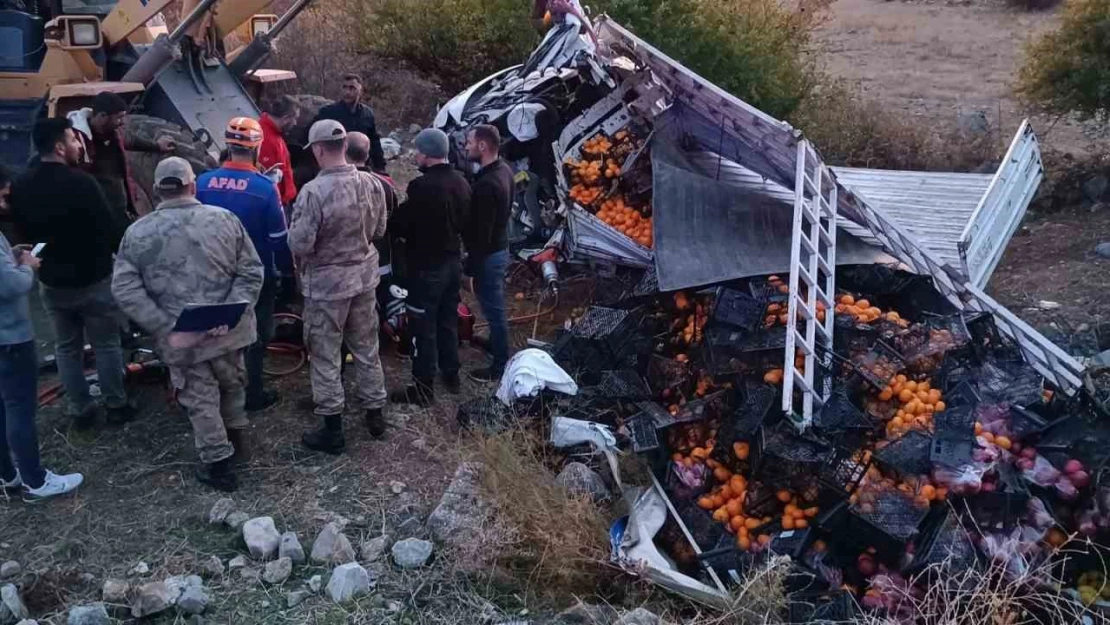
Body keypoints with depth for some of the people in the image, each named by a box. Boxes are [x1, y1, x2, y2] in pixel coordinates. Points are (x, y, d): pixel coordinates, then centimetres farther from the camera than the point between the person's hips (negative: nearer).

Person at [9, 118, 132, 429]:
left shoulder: (21, 187, -1)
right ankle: (116, 405, 17)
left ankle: (80, 409, 23)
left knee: (66, 348, 15)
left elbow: (23, 232, 11)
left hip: (51, 281, 6)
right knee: (106, 345, 8)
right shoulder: (81, 182, -22)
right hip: (93, 279, -5)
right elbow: (109, 229, -18)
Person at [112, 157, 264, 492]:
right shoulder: (225, 218, -3)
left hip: (181, 335, -1)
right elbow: (251, 271, -7)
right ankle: (236, 438, 43)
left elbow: (125, 289, -10)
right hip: (228, 329, 2)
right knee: (231, 384, 25)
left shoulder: (137, 232, -4)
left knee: (200, 398, 13)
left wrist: (166, 328, -14)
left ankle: (218, 463, 20)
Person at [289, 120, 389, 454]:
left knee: (326, 356, 7)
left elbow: (299, 244, -20)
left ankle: (332, 429, 16)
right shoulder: (372, 183, -5)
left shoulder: (313, 192, -23)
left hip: (326, 283, -5)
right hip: (365, 276, 6)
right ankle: (375, 414, 31)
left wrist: (295, 227, 1)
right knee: (366, 348, 19)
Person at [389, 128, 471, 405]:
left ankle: (423, 389, 9)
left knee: (424, 328, 1)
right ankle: (451, 375, 33)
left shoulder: (422, 186, -24)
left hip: (425, 266, -8)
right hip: (451, 261, 8)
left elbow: (398, 225, -16)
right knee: (448, 321, 20)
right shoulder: (461, 182, 2)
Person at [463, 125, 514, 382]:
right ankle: (495, 343, 44)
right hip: (500, 247, 10)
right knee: (495, 306, 26)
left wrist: (472, 265, -19)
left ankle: (500, 365, 15)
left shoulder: (487, 184, -29)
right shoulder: (504, 169, 2)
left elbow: (482, 231, -26)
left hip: (488, 254, -10)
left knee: (494, 309, 3)